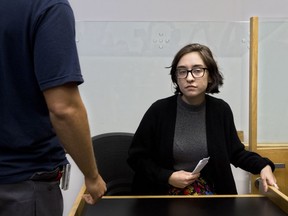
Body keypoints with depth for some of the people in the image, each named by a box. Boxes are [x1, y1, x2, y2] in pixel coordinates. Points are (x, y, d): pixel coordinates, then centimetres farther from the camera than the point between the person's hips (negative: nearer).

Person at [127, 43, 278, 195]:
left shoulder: (221, 110, -3)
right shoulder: (159, 110, -11)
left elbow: (235, 152, 10)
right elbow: (136, 157, -3)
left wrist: (263, 166, -6)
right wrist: (167, 177, -14)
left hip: (209, 194, 3)